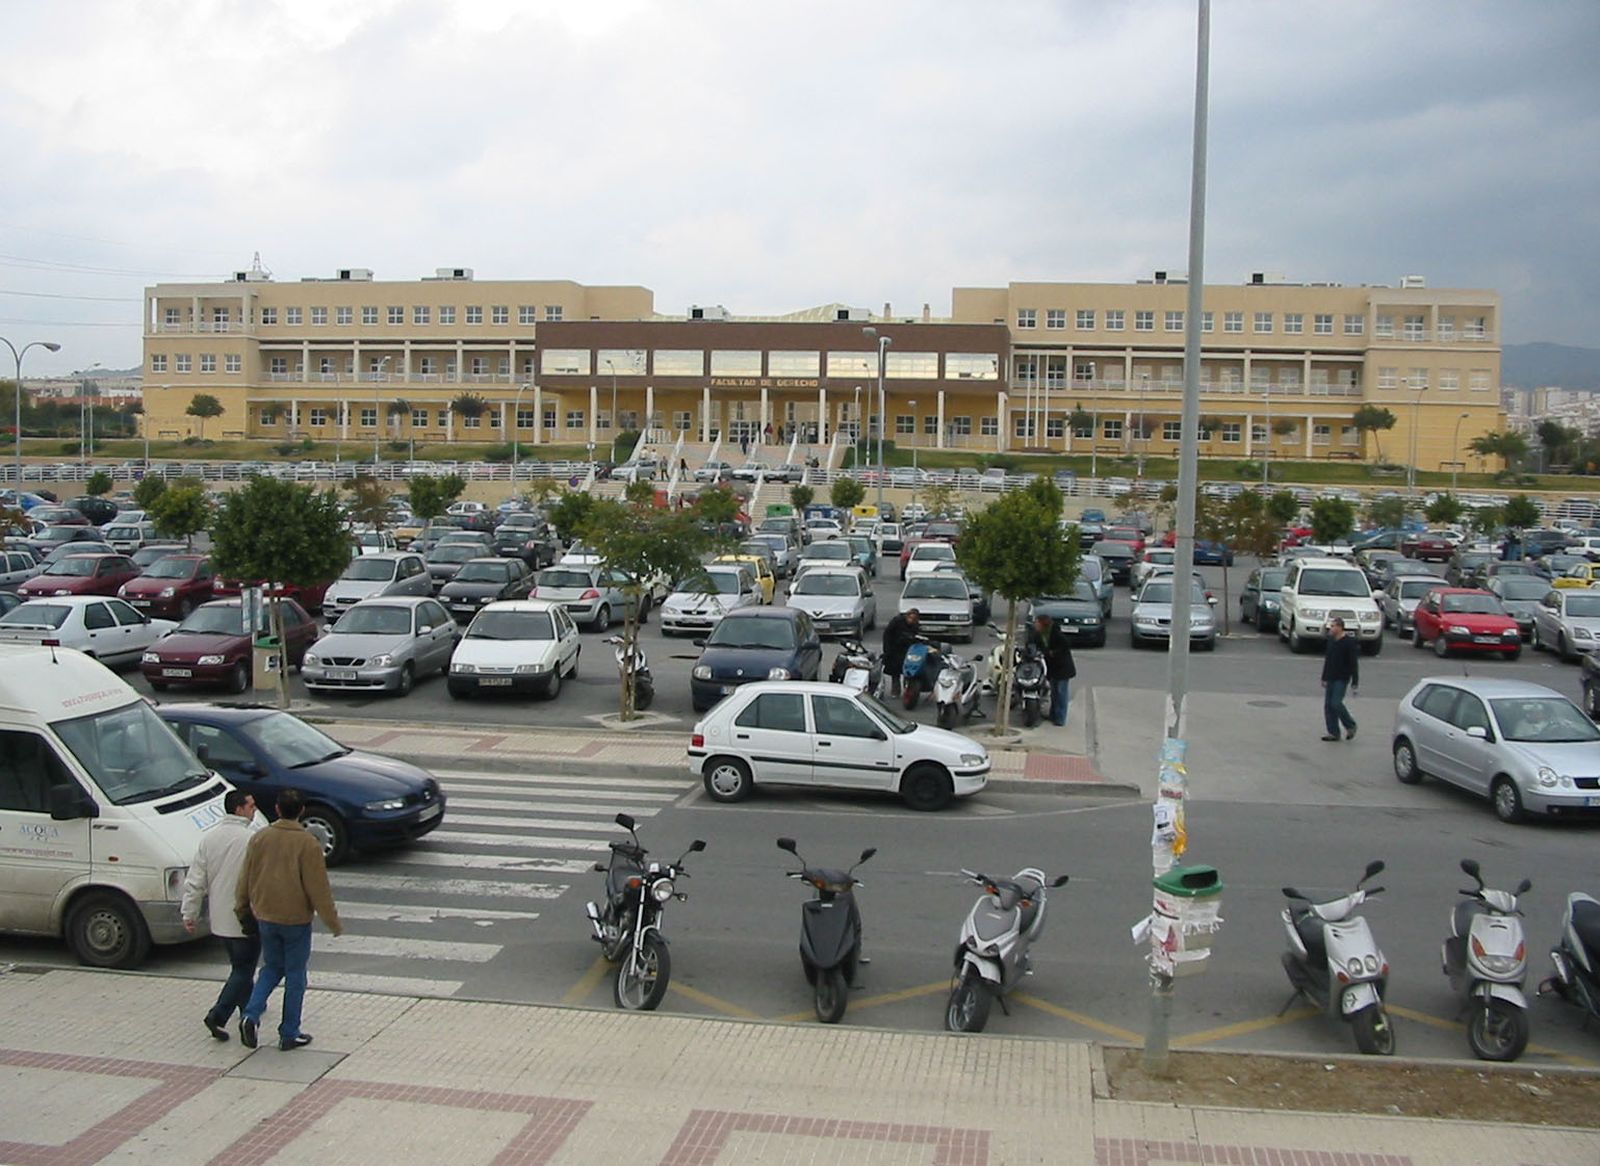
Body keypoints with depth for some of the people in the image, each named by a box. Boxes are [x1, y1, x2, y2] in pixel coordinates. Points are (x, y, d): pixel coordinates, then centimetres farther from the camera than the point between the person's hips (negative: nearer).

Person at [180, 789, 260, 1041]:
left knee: (240, 964, 24)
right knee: (243, 970, 2)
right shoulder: (252, 839, -19)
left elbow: (195, 880, 3)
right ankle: (218, 1015, -11)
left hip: (219, 919, 7)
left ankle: (248, 1007, 38)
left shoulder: (209, 838, 1)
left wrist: (189, 913, 9)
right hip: (246, 919, -7)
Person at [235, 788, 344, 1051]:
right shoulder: (308, 843, -16)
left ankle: (250, 1015, 1)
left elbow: (245, 879, 7)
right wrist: (333, 922, -6)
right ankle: (289, 1034, 14)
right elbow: (318, 888, -14)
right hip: (296, 919, -4)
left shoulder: (260, 838, -2)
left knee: (271, 968, 21)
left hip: (265, 917, 4)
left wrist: (241, 907, 24)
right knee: (295, 976, 8)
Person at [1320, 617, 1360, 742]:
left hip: (1342, 679, -7)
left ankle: (1350, 726, 8)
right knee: (1328, 705, 4)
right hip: (1331, 679, 7)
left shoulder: (1349, 642, -12)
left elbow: (1354, 663, -12)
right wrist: (1324, 678, 19)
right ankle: (1333, 732, 10)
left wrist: (1355, 682, -15)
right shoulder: (1330, 641, 10)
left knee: (1336, 703, -13)